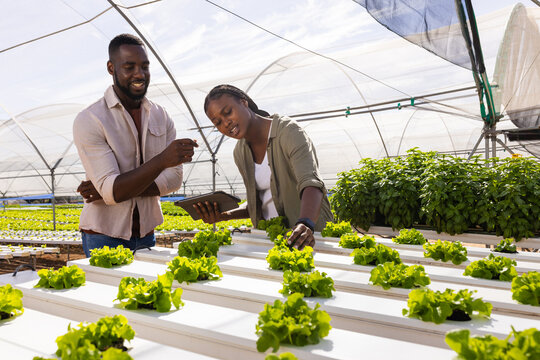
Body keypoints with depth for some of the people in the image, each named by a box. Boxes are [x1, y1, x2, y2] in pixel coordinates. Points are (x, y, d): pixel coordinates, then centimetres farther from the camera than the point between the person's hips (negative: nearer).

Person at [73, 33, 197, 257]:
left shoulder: (161, 117, 2)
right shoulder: (89, 121, -13)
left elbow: (174, 179, -6)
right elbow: (111, 191, -22)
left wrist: (117, 188, -18)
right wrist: (162, 160, -35)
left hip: (146, 235, 4)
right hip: (104, 238, -4)